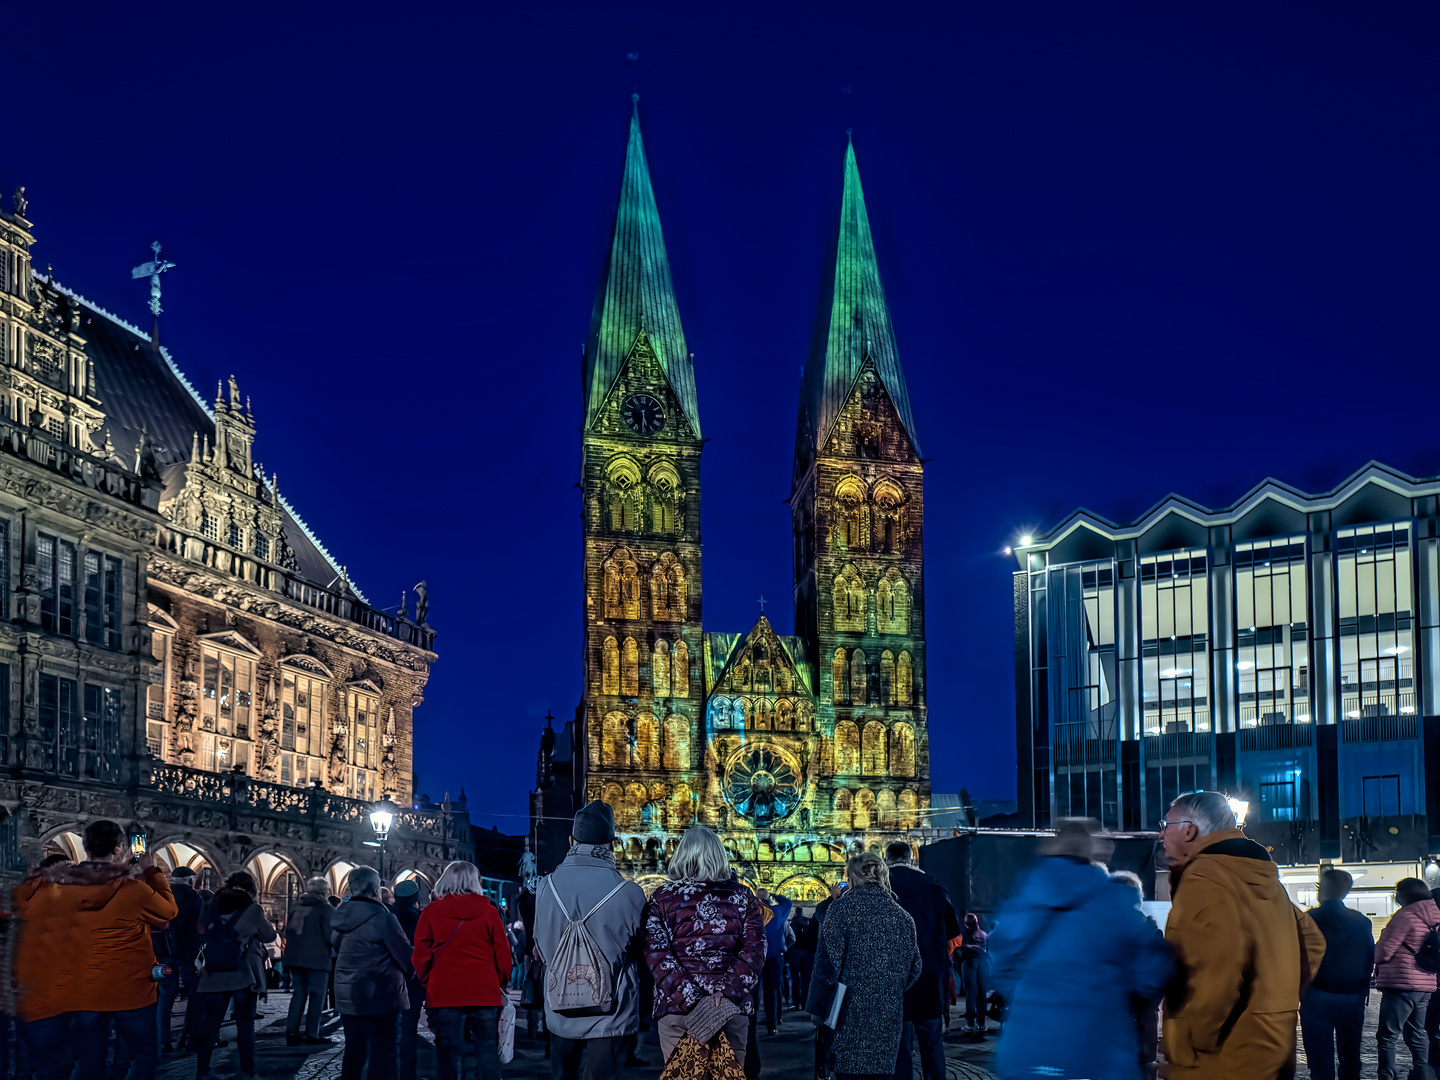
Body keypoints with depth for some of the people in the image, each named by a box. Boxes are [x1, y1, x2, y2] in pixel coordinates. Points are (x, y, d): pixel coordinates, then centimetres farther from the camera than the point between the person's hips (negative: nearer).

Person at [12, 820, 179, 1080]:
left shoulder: (57, 885, -4)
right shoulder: (131, 888, -14)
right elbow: (168, 909, 0)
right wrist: (152, 871, 12)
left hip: (81, 992, 4)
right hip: (126, 989, -4)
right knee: (145, 1054, 8)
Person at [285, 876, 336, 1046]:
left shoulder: (297, 907, 13)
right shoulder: (326, 909, -8)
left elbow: (288, 931, 16)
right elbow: (329, 935, -15)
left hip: (295, 956, 6)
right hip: (317, 958, -6)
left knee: (299, 992, 13)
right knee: (316, 994, 0)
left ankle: (291, 1032, 9)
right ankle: (312, 1034, -3)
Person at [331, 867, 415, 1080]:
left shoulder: (339, 917, 7)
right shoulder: (382, 918, -15)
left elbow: (337, 950, 15)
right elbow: (405, 954, -11)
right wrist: (408, 975, 8)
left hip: (347, 996, 7)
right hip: (380, 997, -7)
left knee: (354, 1052, 13)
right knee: (382, 1054, -3)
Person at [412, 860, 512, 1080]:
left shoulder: (431, 912, 0)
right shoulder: (489, 911, -1)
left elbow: (420, 956, 1)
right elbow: (502, 954, 2)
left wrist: (427, 983, 16)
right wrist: (501, 983, 16)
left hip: (444, 993, 0)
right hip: (485, 993, 0)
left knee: (449, 1054, 4)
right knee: (488, 1049, 8)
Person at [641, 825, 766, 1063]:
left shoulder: (661, 898, 3)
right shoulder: (741, 897, 6)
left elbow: (656, 955, -8)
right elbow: (754, 951, -5)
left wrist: (693, 1000, -13)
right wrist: (725, 995, -13)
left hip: (677, 1008, -1)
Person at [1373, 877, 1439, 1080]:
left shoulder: (1405, 915, -13)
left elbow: (1384, 950, -14)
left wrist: (1378, 963, 10)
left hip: (1402, 983, -9)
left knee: (1388, 1036, -5)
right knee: (1416, 1034, 14)